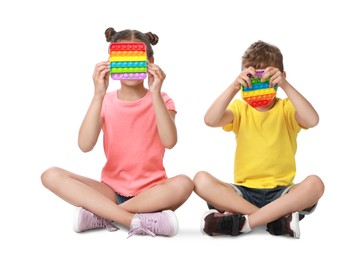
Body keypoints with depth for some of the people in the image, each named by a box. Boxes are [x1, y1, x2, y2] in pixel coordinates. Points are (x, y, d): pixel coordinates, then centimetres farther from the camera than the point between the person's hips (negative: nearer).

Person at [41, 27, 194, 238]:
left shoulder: (161, 100, -1)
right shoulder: (105, 102, 3)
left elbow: (169, 141, -20)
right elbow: (85, 145, -14)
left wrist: (155, 93, -24)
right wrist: (99, 95, -21)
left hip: (151, 191, -2)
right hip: (112, 190, 2)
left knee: (183, 184, -34)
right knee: (51, 176, -20)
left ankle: (101, 215, -22)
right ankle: (136, 221, -29)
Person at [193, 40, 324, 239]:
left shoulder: (286, 108, 5)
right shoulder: (240, 108, 8)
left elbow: (312, 121, -18)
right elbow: (210, 120, -13)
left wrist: (285, 86, -25)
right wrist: (234, 87, -23)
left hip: (280, 192, -1)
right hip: (244, 192, 1)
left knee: (314, 184, -30)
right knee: (201, 180, -24)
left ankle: (243, 222, -30)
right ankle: (277, 219, -28)